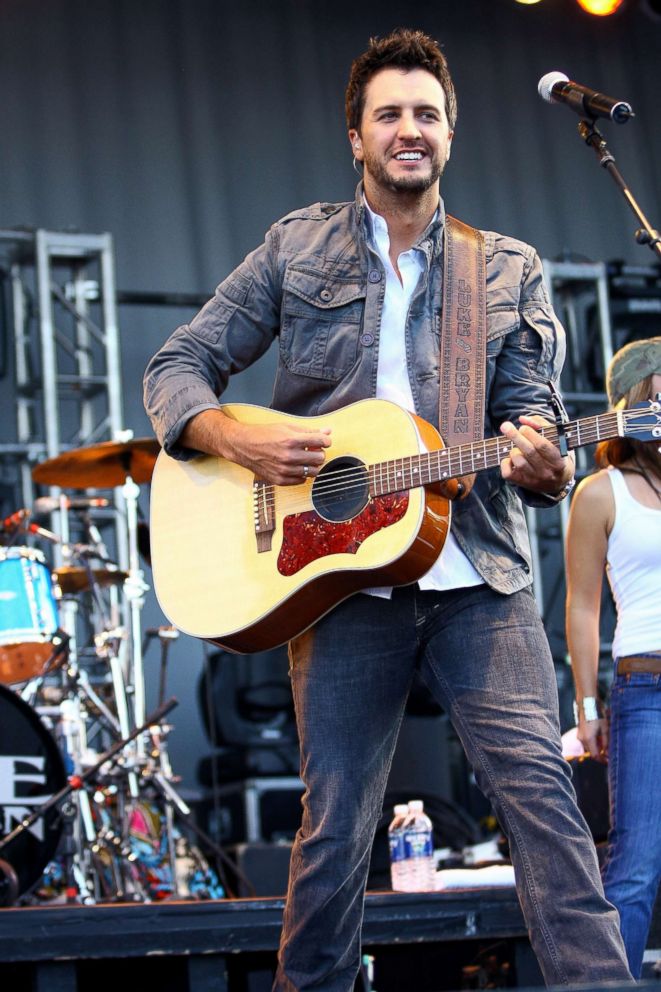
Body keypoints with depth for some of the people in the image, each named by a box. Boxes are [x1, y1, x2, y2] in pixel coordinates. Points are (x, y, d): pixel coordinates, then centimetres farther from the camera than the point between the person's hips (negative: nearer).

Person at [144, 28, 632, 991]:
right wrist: (236, 438, -11)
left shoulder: (509, 270, 12)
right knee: (334, 827, 3)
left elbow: (530, 412, 7)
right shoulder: (297, 247, 10)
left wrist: (539, 465, -18)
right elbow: (177, 368, 10)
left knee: (539, 787, -14)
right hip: (338, 570, 0)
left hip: (480, 574, 0)